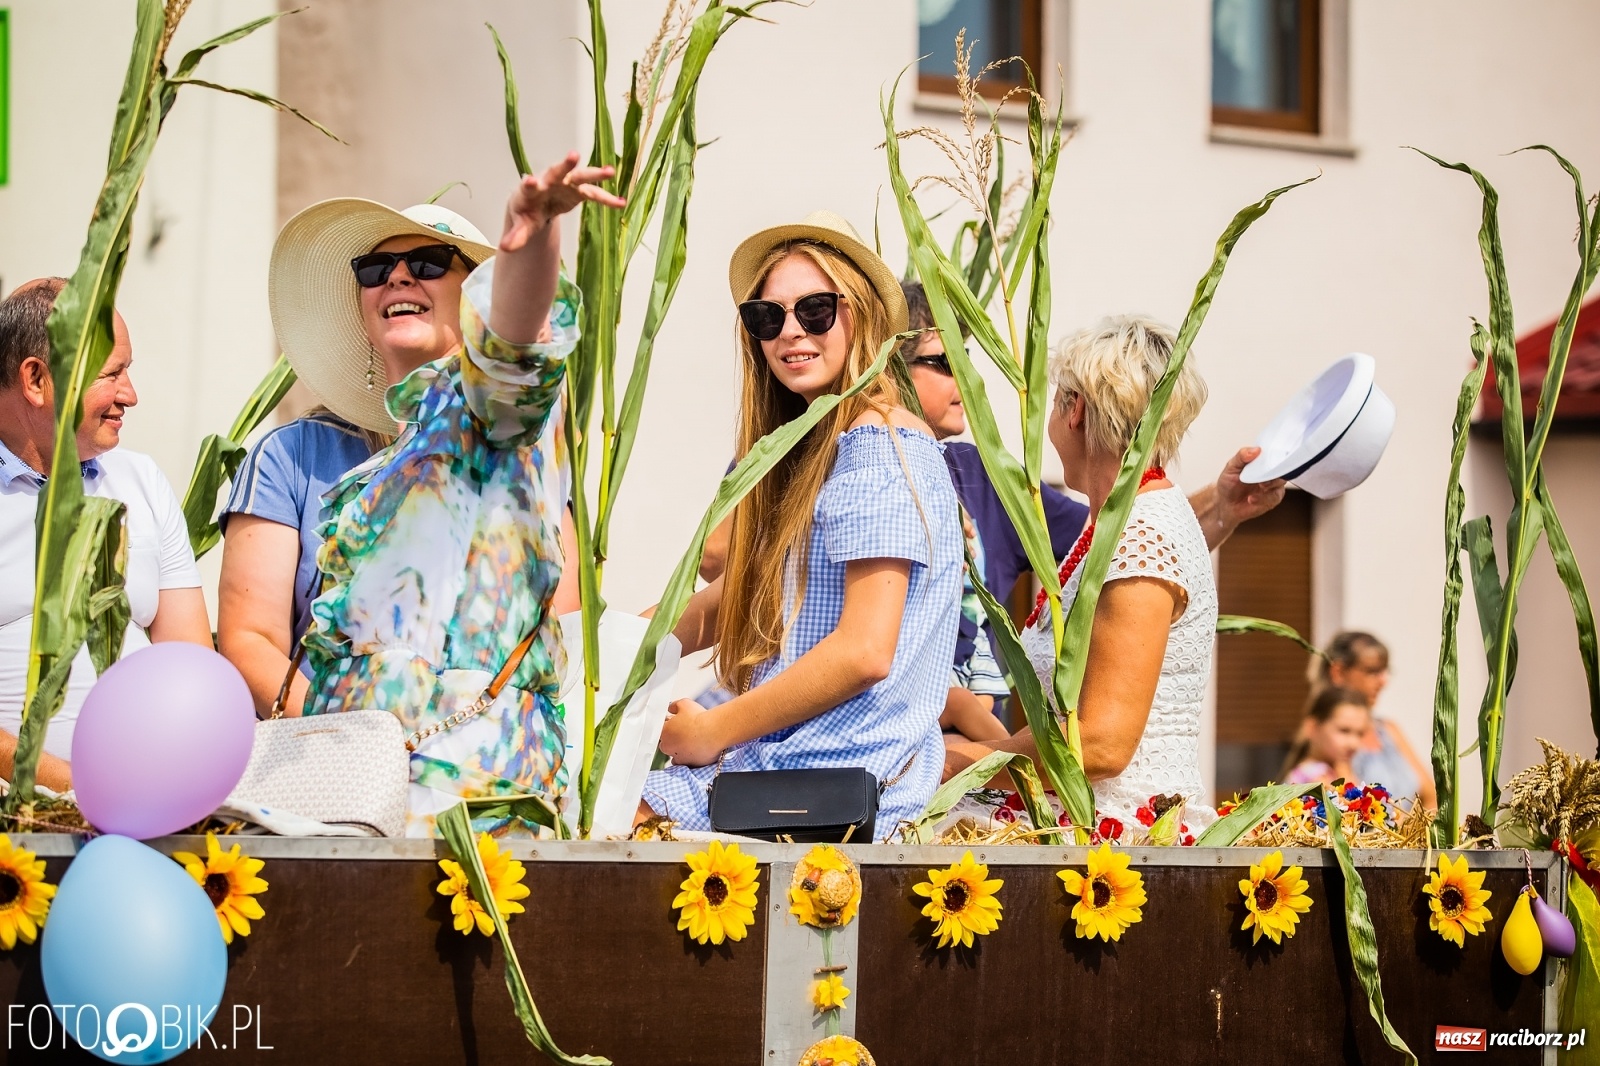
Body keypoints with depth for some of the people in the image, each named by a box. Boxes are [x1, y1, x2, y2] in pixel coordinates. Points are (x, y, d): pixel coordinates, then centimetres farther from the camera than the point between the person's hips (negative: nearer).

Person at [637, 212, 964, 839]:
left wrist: (714, 732, -11)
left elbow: (865, 650, -20)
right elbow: (740, 597, 20)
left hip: (840, 785, -9)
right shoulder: (810, 447, 17)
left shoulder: (876, 443, -13)